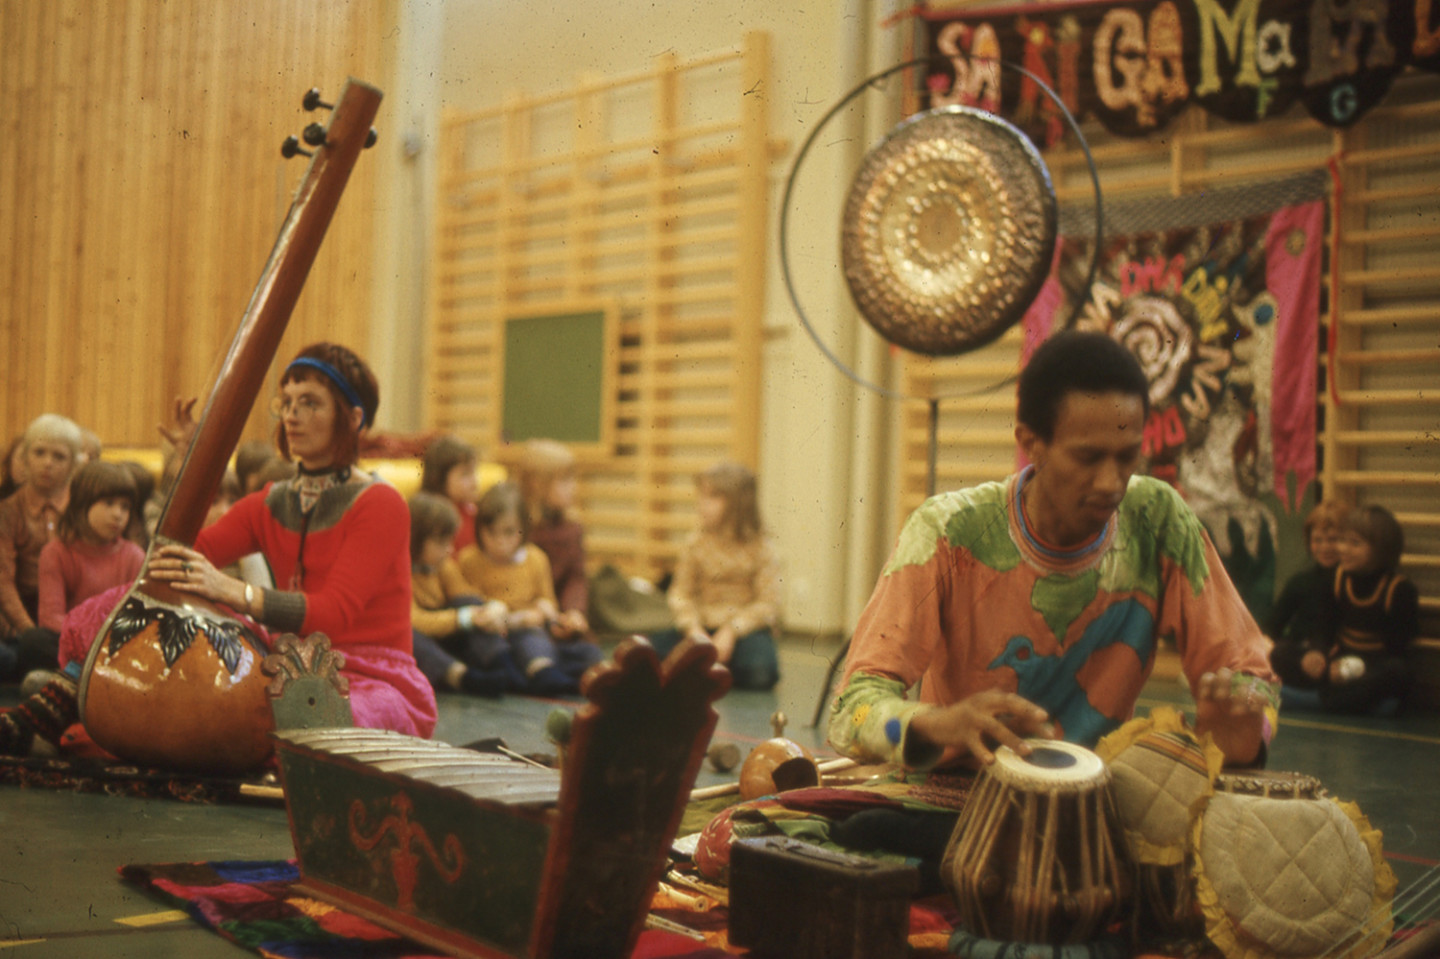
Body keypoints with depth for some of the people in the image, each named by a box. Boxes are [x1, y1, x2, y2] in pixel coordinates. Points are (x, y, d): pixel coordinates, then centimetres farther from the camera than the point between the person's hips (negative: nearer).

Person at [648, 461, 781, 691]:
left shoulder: (761, 549, -4)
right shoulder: (695, 543, 3)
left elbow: (767, 603, -9)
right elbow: (681, 593, 1)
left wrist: (730, 631, -19)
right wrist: (694, 629, -17)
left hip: (746, 628, -2)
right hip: (704, 627, 2)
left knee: (760, 672, -33)